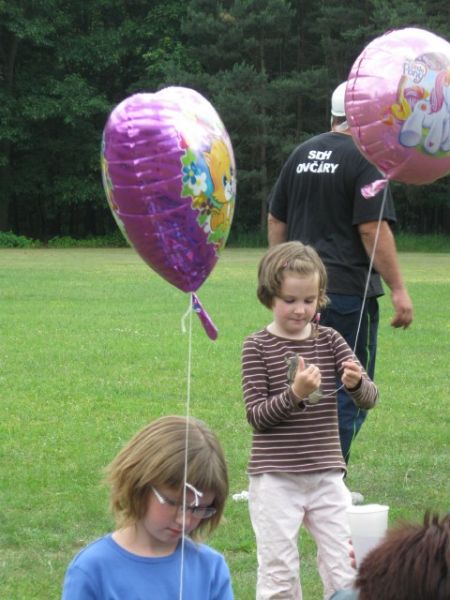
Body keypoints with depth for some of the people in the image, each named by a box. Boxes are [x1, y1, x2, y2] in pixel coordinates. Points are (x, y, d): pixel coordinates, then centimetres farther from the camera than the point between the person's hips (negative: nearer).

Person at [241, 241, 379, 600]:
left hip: (326, 474, 3)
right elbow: (257, 416, -11)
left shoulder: (330, 341, 4)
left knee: (345, 571, 3)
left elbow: (369, 398, -3)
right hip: (275, 478, -3)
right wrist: (295, 393, -28)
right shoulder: (258, 347, -5)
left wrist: (356, 383, -26)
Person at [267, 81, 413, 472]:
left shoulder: (302, 154, 13)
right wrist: (398, 289, -13)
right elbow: (373, 228, -15)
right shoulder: (364, 159, -8)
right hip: (348, 290, -7)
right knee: (350, 394, -1)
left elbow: (276, 220, 17)